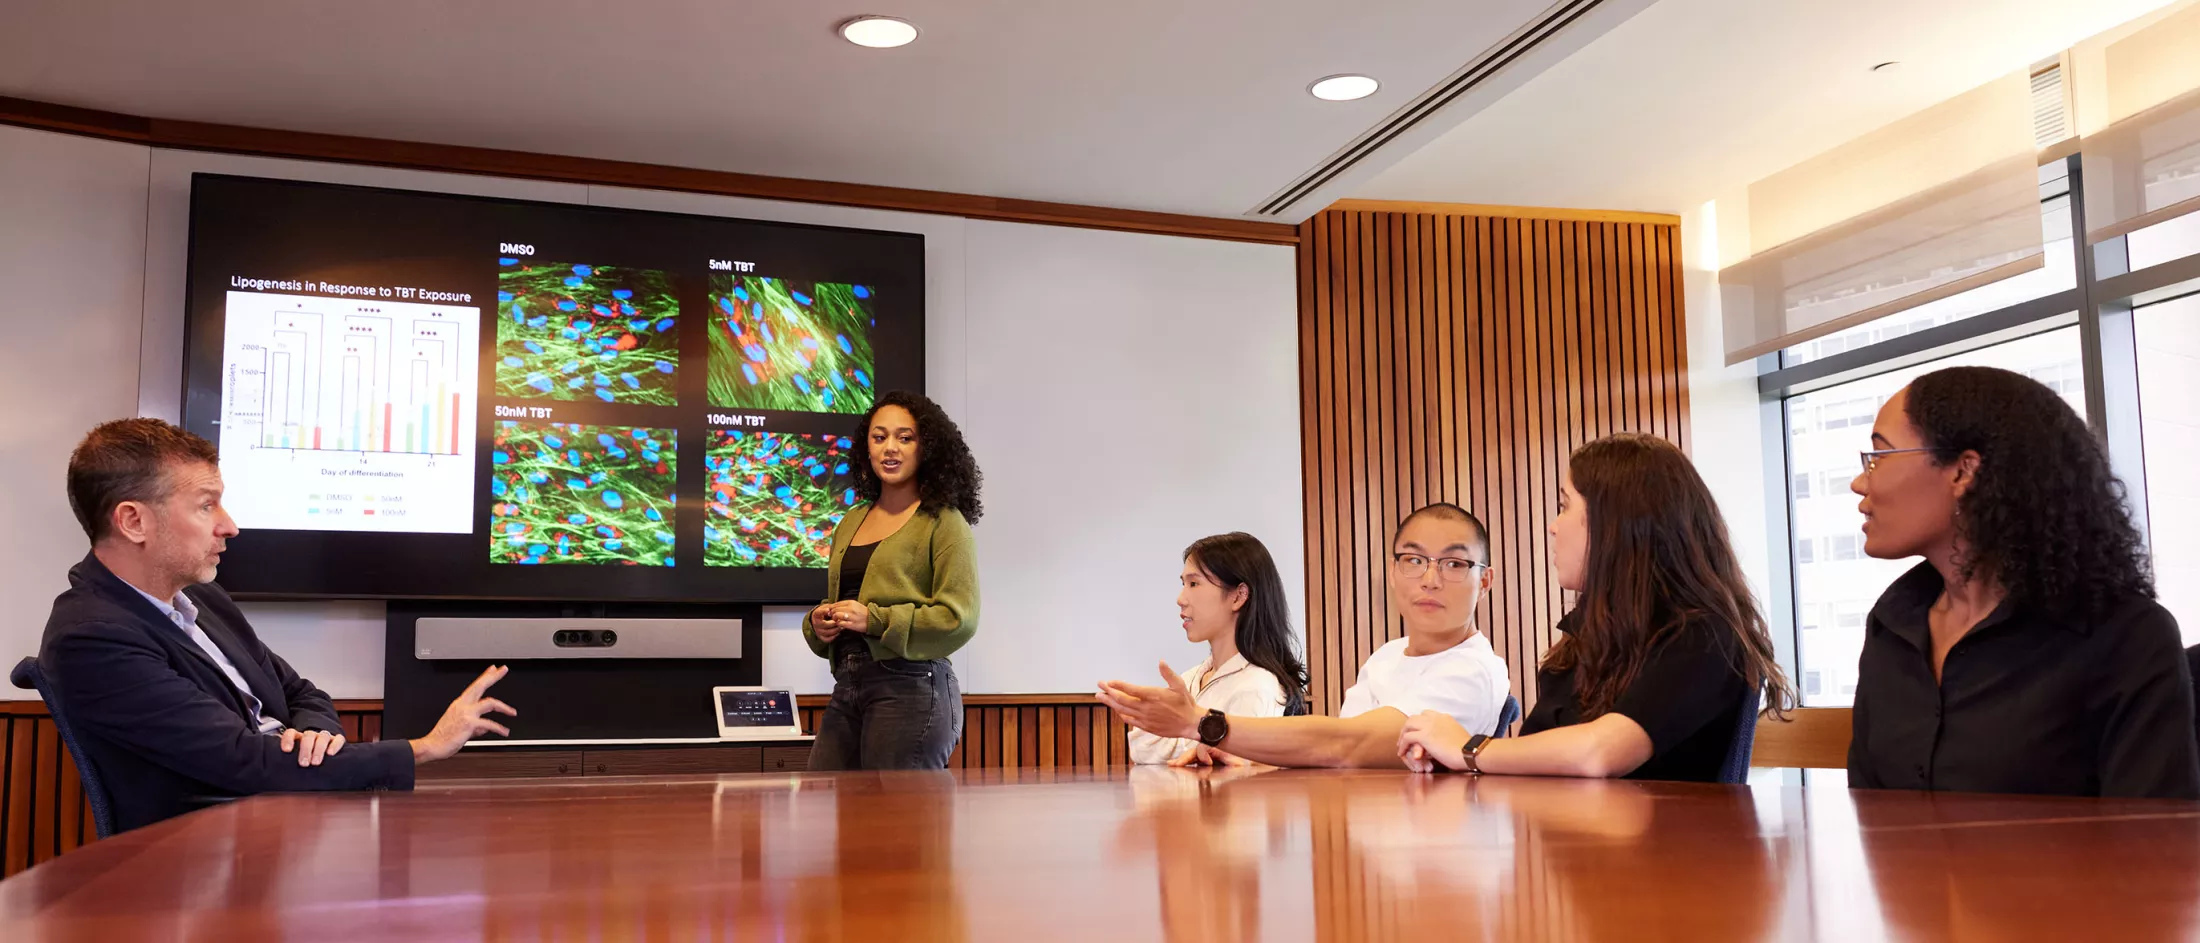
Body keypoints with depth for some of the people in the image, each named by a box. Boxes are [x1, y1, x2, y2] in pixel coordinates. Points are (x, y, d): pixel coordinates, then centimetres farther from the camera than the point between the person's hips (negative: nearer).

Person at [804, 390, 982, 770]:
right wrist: (818, 622, 5)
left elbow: (959, 618, -11)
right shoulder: (851, 522, 18)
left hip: (912, 688, -6)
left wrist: (874, 619, -15)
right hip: (847, 688, 6)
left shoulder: (943, 522, -2)